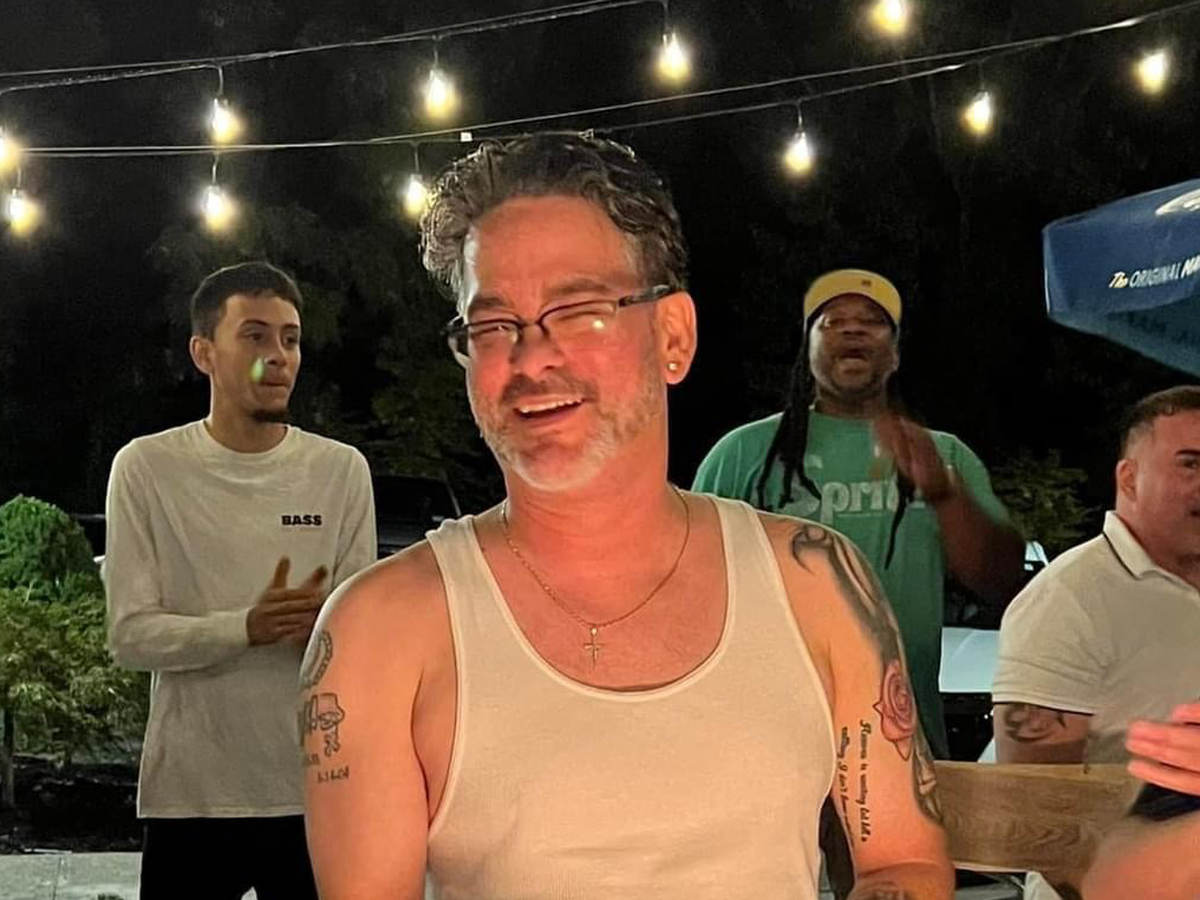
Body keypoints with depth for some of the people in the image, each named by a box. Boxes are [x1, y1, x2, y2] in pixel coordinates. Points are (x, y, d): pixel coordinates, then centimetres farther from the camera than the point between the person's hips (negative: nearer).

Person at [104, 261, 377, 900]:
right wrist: (247, 627, -24)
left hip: (317, 789, 2)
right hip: (190, 793, -1)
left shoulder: (342, 469, 2)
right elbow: (131, 634, -7)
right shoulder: (147, 467, -3)